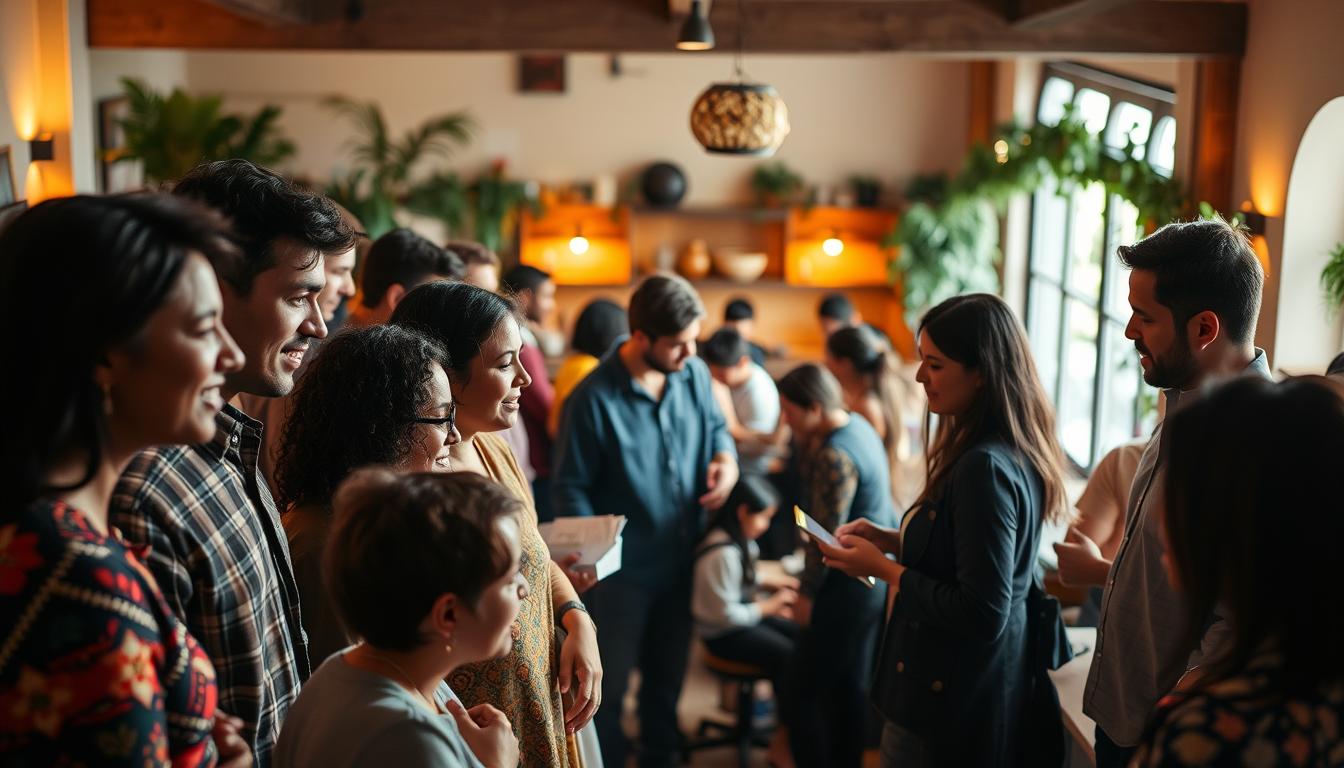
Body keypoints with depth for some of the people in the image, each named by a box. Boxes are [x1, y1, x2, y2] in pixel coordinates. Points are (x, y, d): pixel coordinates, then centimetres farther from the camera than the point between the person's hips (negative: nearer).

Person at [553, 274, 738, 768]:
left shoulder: (694, 373, -6)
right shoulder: (593, 399, -21)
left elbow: (715, 424, 13)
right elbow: (571, 487, -13)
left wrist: (726, 459, -9)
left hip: (683, 560, 5)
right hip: (623, 572, -5)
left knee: (668, 677, 23)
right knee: (608, 688, 10)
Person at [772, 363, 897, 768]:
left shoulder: (836, 456, -25)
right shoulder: (856, 425, 4)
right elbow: (810, 473, 13)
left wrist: (807, 592, -13)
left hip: (848, 586, -10)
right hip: (873, 577, 10)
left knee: (802, 695, 1)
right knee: (850, 688, 20)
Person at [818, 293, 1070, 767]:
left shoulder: (983, 467, -26)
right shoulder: (1017, 452, 3)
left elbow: (984, 614, -26)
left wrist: (884, 568, -17)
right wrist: (892, 539, 5)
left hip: (952, 702, -9)